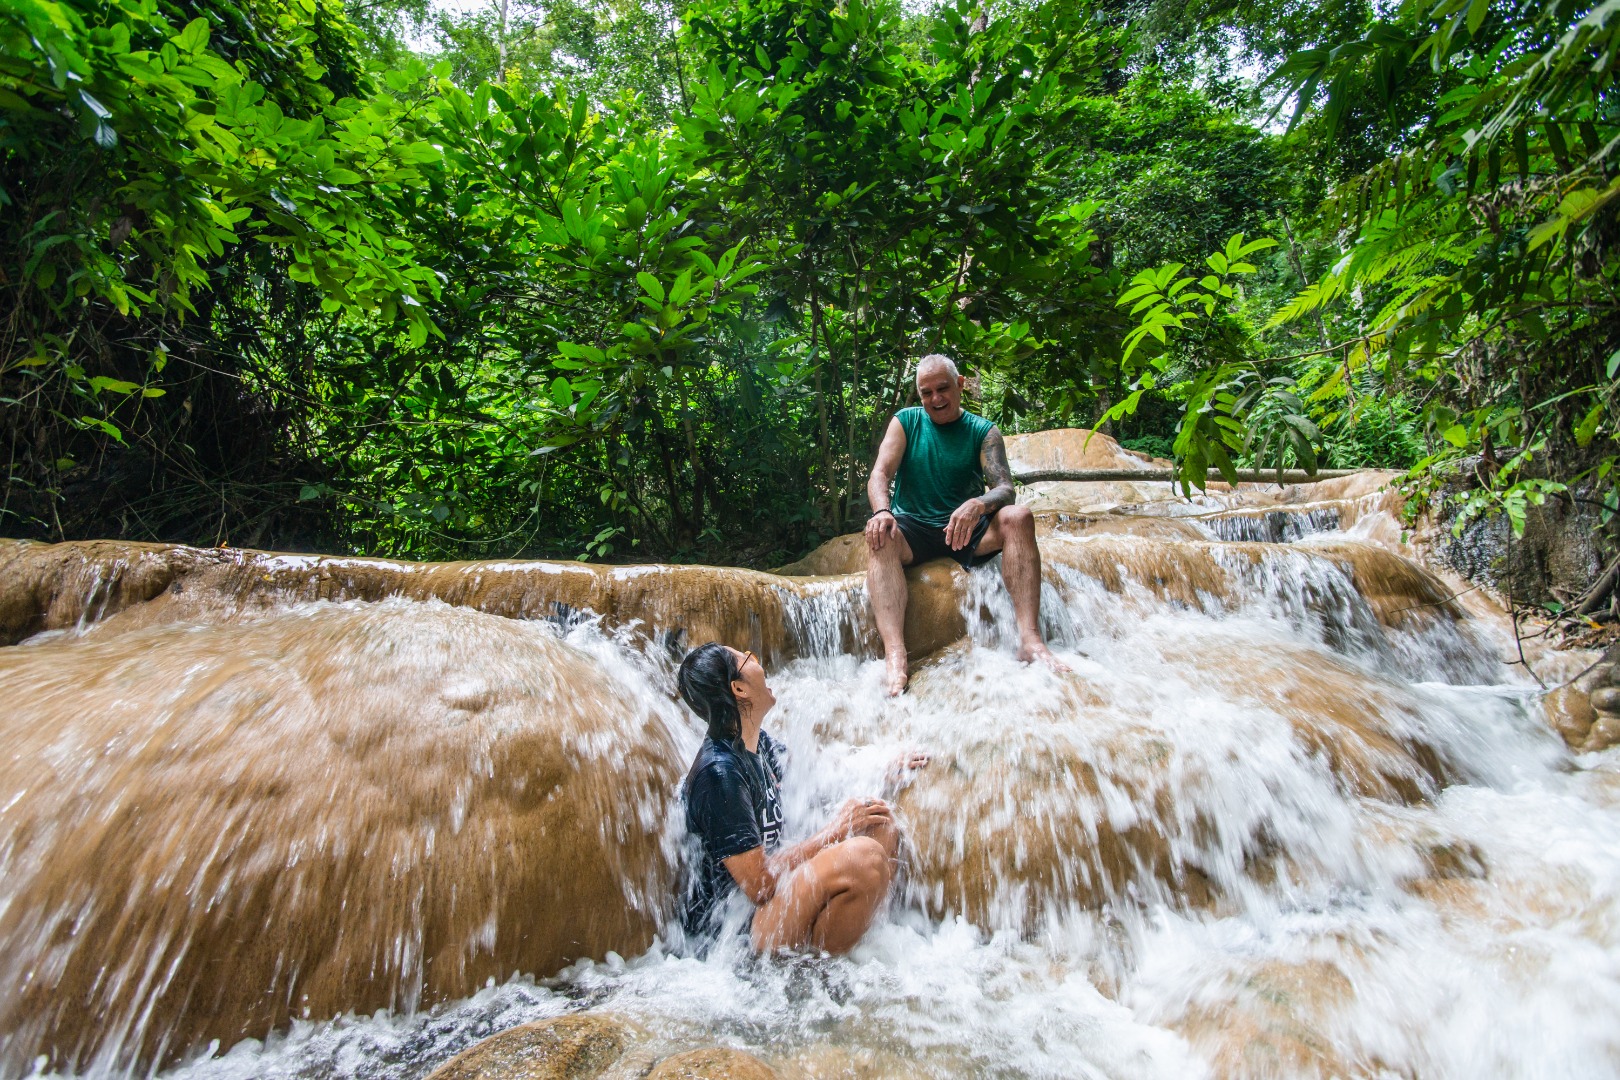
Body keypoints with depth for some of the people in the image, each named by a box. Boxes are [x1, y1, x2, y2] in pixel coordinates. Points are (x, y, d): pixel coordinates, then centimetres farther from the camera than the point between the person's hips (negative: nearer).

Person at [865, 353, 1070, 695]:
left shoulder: (984, 431, 4)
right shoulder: (905, 422, 7)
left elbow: (1005, 489, -10)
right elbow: (880, 474, -6)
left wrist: (978, 504, -35)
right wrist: (882, 511, -30)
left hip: (966, 530, 1)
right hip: (913, 529, -1)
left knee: (1018, 517, -26)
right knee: (880, 535, -34)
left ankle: (1029, 638, -35)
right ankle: (895, 656, -50)